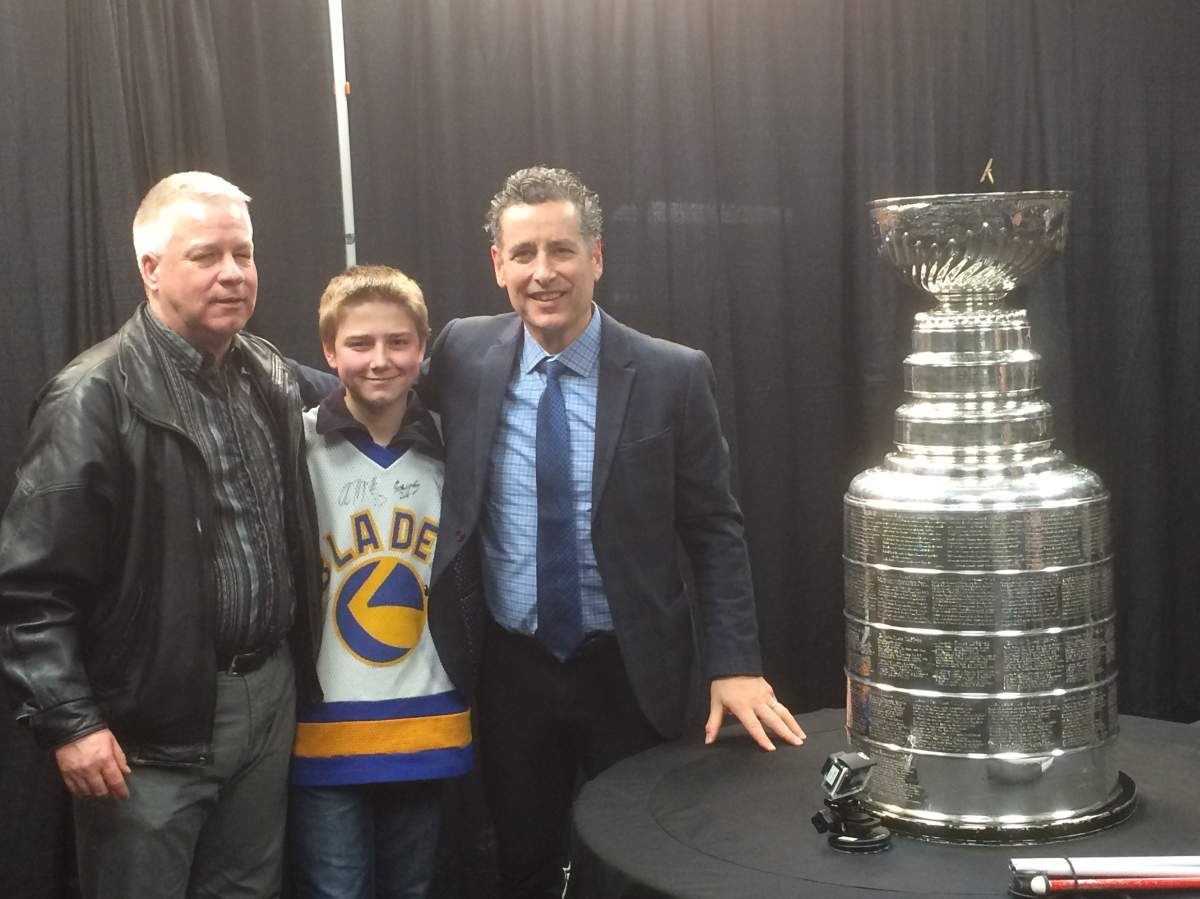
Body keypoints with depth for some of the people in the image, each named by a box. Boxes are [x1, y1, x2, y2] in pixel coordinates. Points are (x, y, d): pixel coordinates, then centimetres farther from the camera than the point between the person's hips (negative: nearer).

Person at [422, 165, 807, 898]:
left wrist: (733, 664, -12)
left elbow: (716, 530, -6)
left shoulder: (673, 376, -10)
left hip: (631, 671, -2)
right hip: (511, 668, 2)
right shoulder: (464, 355, -4)